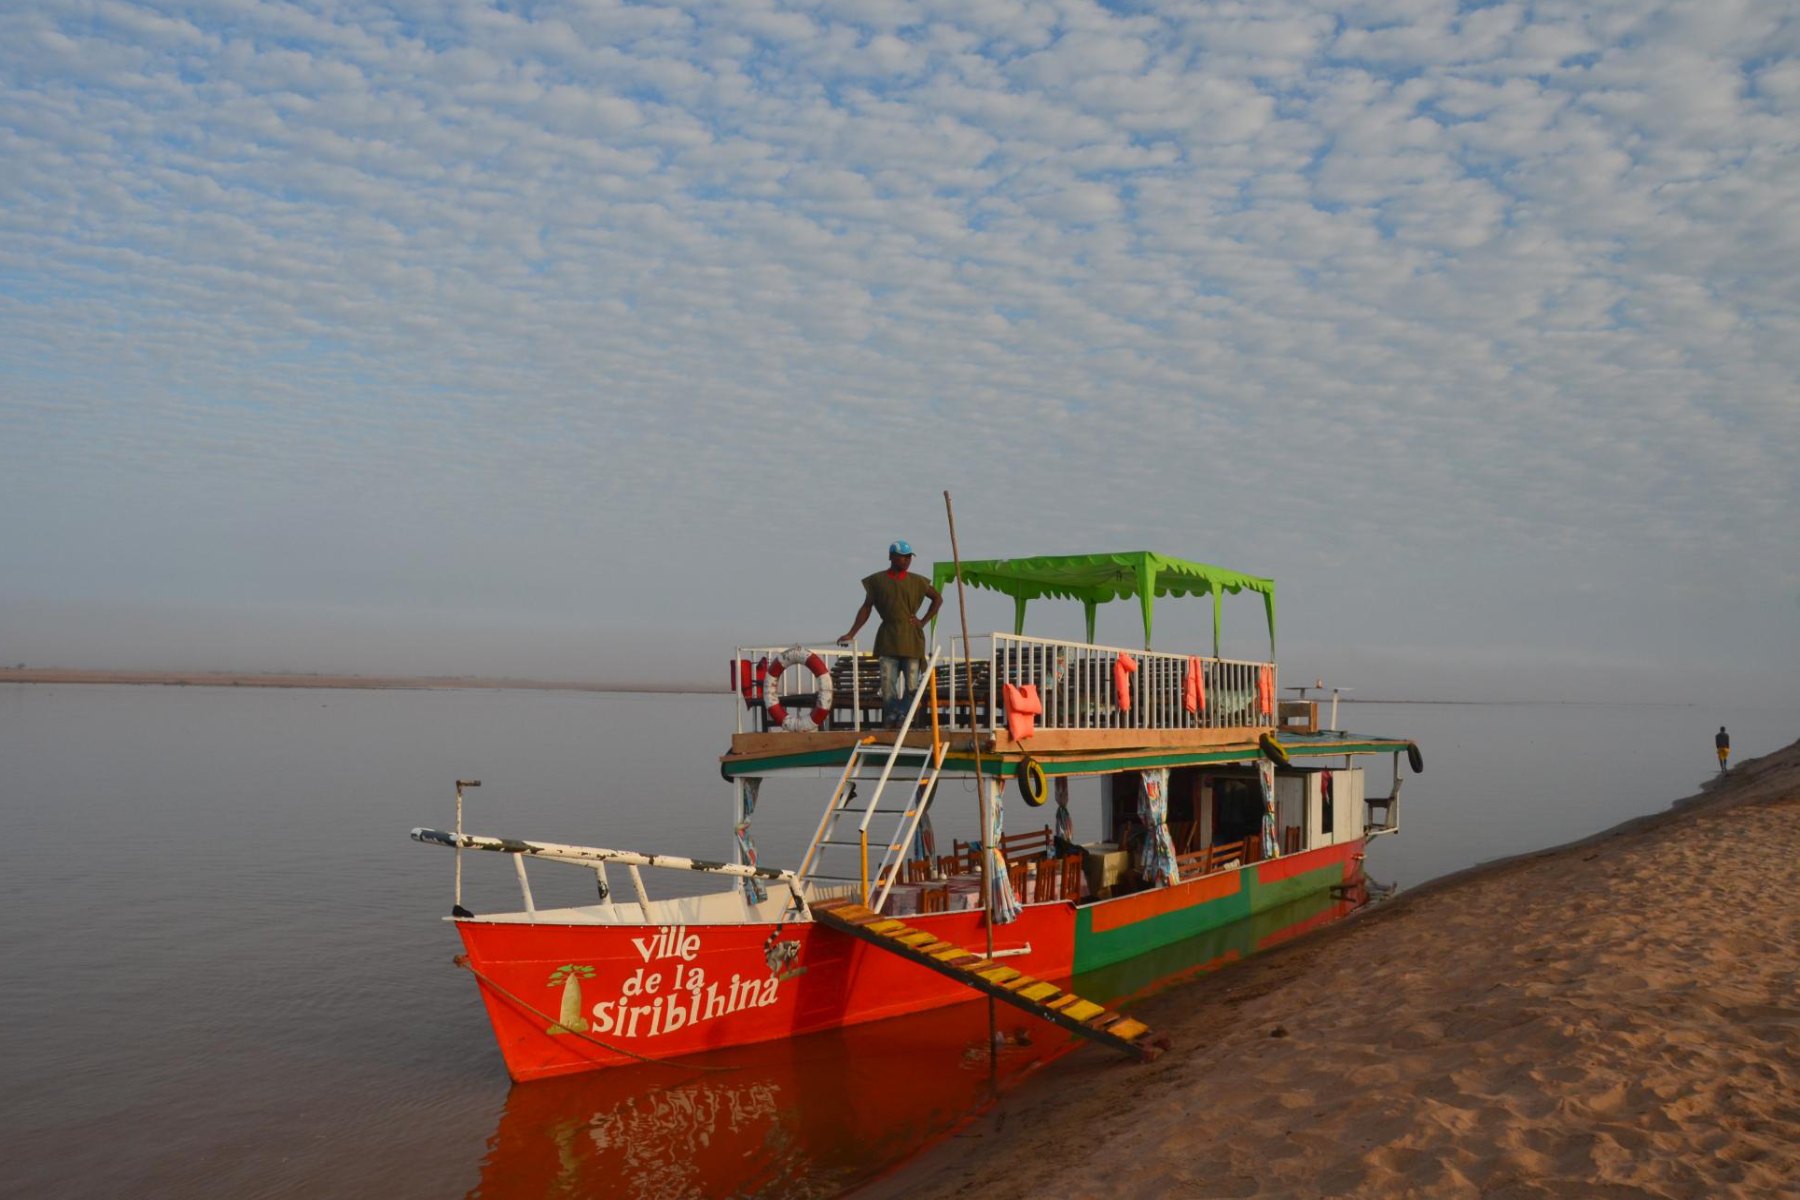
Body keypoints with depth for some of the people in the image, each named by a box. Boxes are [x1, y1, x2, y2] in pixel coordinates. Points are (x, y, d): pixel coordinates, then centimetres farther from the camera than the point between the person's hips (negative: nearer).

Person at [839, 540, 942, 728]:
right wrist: (851, 634, -1)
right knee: (888, 686, -5)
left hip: (911, 640, 1)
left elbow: (937, 598, 17)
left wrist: (923, 621, 6)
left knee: (911, 686, -3)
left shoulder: (916, 581, 7)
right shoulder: (877, 580, 5)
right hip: (888, 640, -1)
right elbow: (866, 608, 7)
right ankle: (891, 726, -2)